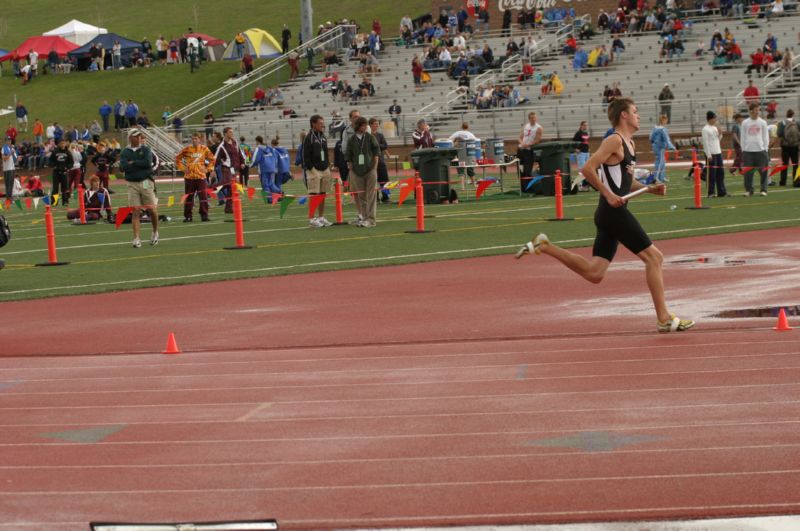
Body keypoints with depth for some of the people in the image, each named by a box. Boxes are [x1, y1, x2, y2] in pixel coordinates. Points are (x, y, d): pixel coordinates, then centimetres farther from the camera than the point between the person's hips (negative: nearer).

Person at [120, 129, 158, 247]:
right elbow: (123, 167, -9)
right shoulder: (125, 152, 7)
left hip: (146, 183, 0)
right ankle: (137, 239, -5)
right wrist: (140, 164, -15)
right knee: (135, 212, -4)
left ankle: (155, 232, 25)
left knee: (152, 209, 1)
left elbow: (148, 162, -12)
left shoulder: (146, 150, 5)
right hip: (132, 184, 0)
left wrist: (133, 163, -7)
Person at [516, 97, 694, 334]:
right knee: (654, 257, -4)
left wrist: (651, 189, 13)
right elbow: (588, 169, -18)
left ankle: (544, 246, 10)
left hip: (611, 215, 10)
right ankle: (664, 319, 0)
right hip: (614, 211, -10)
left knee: (593, 273, 7)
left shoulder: (629, 144, 19)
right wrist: (609, 194, -21)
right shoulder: (614, 141, -10)